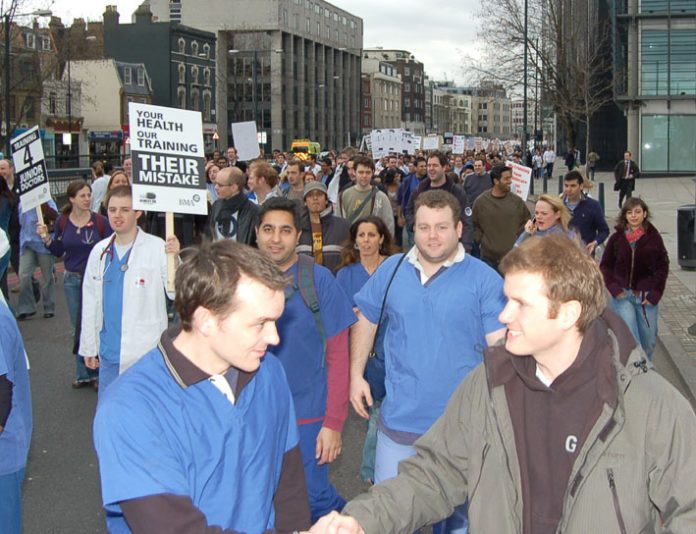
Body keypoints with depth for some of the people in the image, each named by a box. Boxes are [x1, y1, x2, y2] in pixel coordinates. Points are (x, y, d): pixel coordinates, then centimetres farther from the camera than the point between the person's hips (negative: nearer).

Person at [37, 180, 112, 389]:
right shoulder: (62, 222, 0)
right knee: (78, 327, 12)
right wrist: (46, 238, -9)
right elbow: (58, 252, 7)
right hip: (72, 279, 3)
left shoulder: (100, 221, -9)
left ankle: (98, 372, 14)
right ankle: (83, 373, 23)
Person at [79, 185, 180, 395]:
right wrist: (88, 347, 14)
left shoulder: (158, 248, -9)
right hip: (109, 353, 5)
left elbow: (176, 293, -11)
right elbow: (90, 303, 12)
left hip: (146, 354, -4)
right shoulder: (99, 251, 6)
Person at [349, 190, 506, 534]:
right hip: (399, 419, 3)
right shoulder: (390, 270, 2)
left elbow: (501, 345, -12)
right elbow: (365, 321, 14)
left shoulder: (484, 280, -9)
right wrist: (356, 375, 8)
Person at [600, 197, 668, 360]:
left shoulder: (653, 237, -1)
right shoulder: (617, 238, 0)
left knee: (648, 340, 9)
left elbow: (662, 267, 2)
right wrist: (614, 289, -7)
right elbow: (605, 266, 6)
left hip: (647, 296, 1)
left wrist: (655, 294, -6)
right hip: (622, 295, -1)